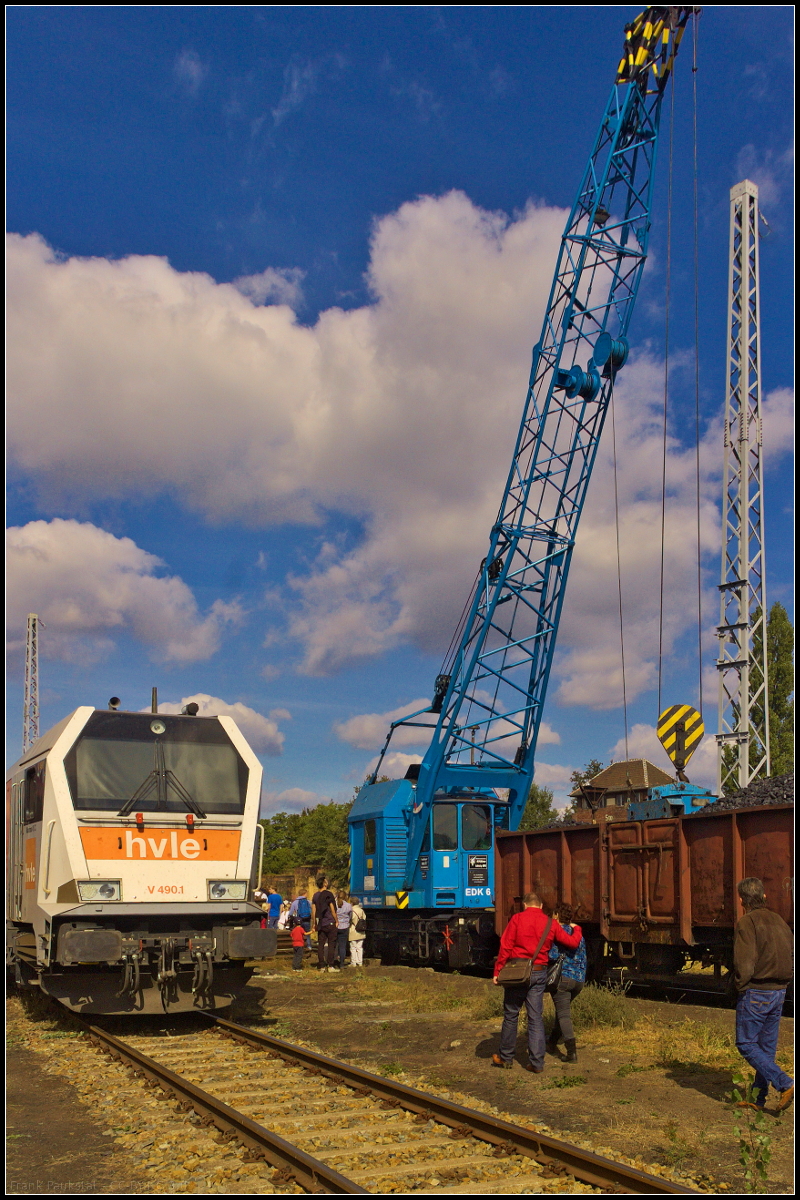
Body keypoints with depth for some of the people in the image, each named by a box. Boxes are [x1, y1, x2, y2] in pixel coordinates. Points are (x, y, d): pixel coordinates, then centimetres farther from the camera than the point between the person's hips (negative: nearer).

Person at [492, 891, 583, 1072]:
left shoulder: (518, 918, -4)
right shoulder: (551, 924, 4)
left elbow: (505, 946, -9)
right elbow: (573, 943, 8)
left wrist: (498, 971, -5)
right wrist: (576, 929, 28)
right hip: (539, 973, 2)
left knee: (511, 1015, 10)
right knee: (535, 1018, 7)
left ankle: (506, 1058, 19)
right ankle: (536, 1062, 5)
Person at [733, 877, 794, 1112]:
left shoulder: (748, 922, -14)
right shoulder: (779, 921, 9)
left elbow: (744, 962, -21)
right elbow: (790, 958, 10)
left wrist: (740, 985, -6)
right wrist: (780, 985, 13)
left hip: (755, 993, -8)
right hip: (779, 992, 8)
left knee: (746, 1045, 1)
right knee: (767, 1046, 13)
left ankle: (785, 1084, -10)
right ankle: (758, 1098, 19)